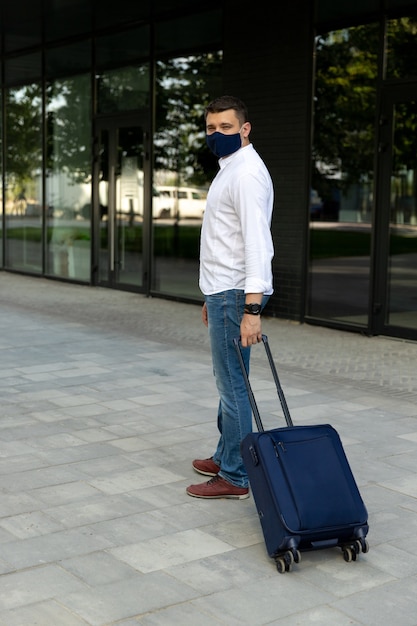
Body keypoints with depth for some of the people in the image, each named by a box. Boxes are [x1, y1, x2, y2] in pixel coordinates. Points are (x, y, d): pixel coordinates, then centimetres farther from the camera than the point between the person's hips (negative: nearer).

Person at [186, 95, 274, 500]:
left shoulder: (247, 173, -15)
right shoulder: (229, 169, 18)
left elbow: (256, 242, -24)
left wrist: (251, 309, -29)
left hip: (236, 294, -11)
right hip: (224, 291, 11)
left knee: (232, 384, -6)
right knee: (228, 380, 17)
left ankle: (235, 478, 2)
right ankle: (226, 458, 29)